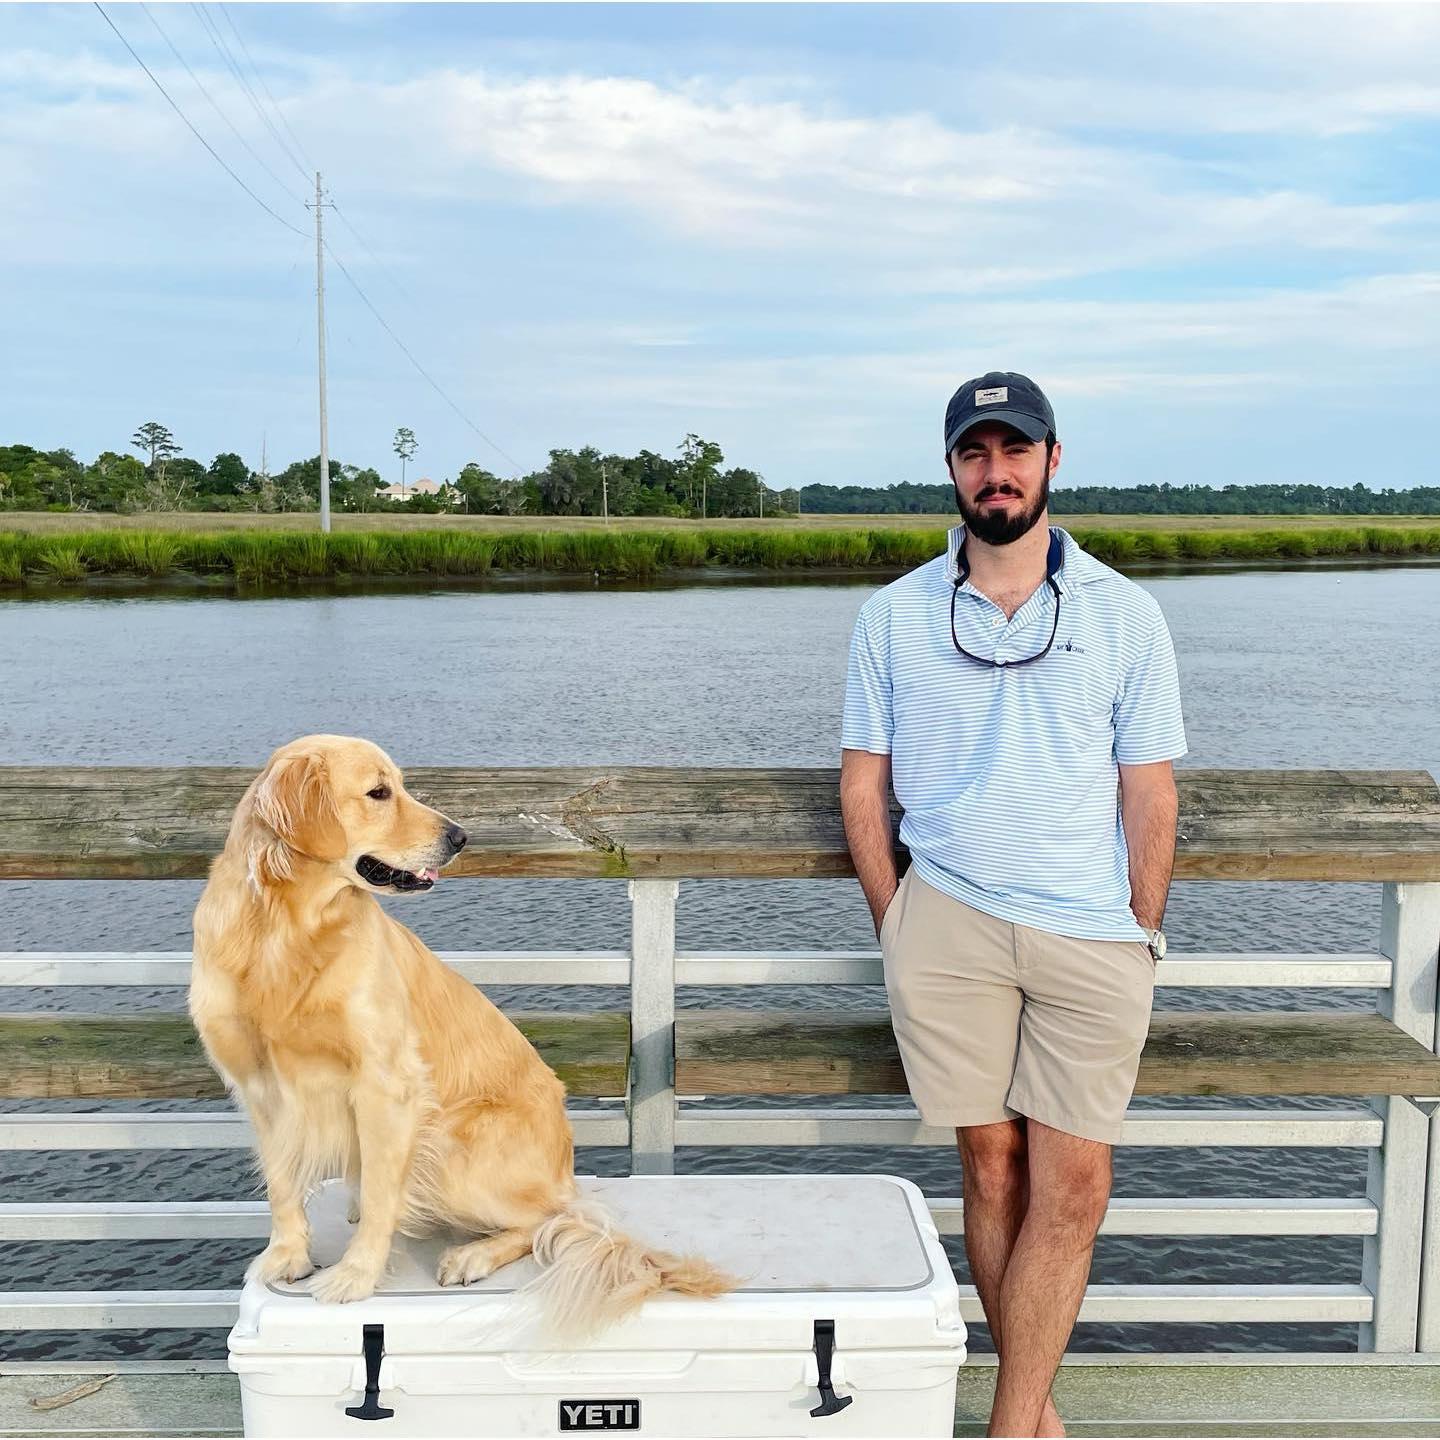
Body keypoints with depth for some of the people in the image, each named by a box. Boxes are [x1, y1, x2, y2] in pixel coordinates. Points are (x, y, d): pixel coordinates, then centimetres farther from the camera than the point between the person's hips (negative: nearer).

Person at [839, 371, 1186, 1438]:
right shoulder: (894, 615, 5)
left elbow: (1149, 792, 5)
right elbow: (863, 779, 9)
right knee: (992, 1166, 6)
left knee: (1073, 1187, -1)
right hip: (949, 921, 0)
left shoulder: (1124, 613, 4)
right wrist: (895, 928, 5)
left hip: (1092, 932, 0)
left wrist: (1140, 944, 2)